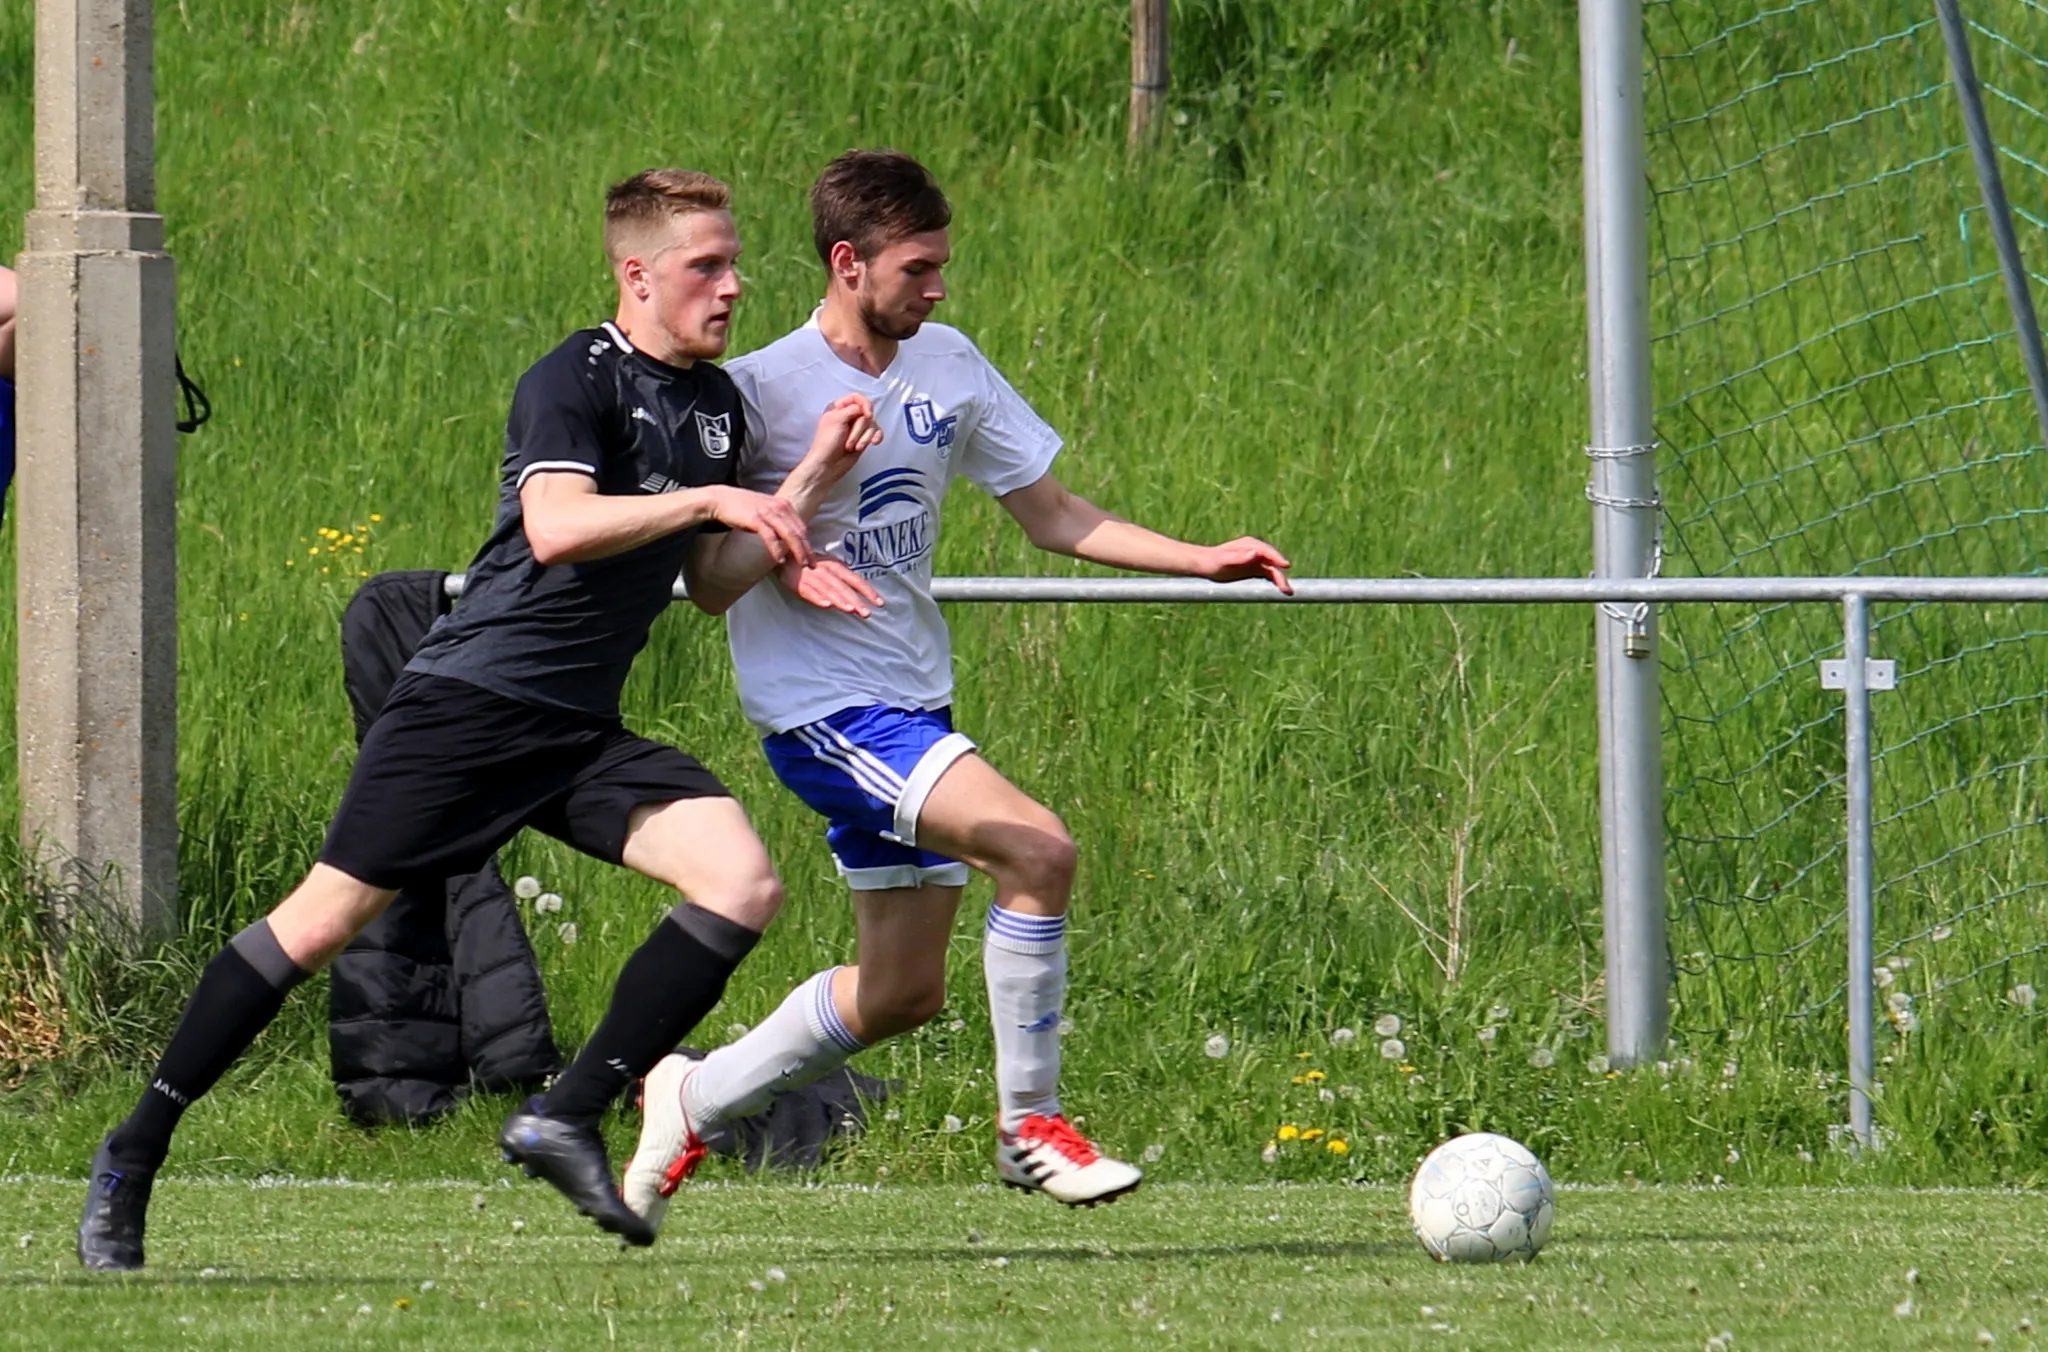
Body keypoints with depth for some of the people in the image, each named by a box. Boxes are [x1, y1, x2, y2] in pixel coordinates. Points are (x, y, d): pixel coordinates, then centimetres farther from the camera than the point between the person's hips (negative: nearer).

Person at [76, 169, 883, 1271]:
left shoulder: (716, 406, 14)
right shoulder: (575, 381, -11)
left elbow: (712, 585, 18)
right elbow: (557, 525, -27)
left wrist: (809, 484, 7)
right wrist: (707, 498, -24)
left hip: (583, 730, 7)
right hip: (471, 699, -7)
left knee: (743, 884, -13)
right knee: (326, 919, -6)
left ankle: (566, 1118, -9)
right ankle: (135, 1153, 5)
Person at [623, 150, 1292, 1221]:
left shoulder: (948, 366, 6)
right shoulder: (761, 390, -14)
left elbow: (1052, 515, 14)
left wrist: (1204, 561, 5)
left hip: (913, 705, 8)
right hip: (822, 706, -8)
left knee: (903, 990, 11)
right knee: (1037, 848, -24)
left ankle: (692, 1102, 30)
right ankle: (1030, 1125, -11)